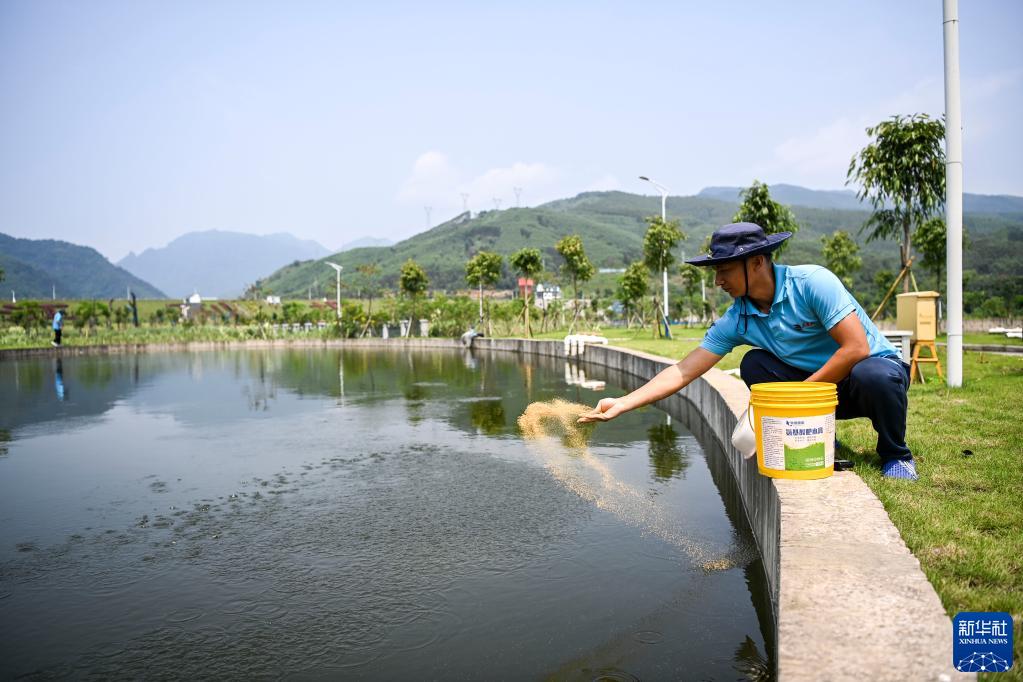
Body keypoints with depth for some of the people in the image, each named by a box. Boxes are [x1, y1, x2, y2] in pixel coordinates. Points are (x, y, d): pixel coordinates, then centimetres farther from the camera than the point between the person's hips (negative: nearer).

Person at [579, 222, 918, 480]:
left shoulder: (812, 282, -23)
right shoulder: (737, 319, -9)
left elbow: (857, 348, -27)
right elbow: (683, 372, -11)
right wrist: (622, 404, -19)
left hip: (877, 366, -4)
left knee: (872, 376, -37)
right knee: (753, 365, -17)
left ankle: (896, 455, -6)